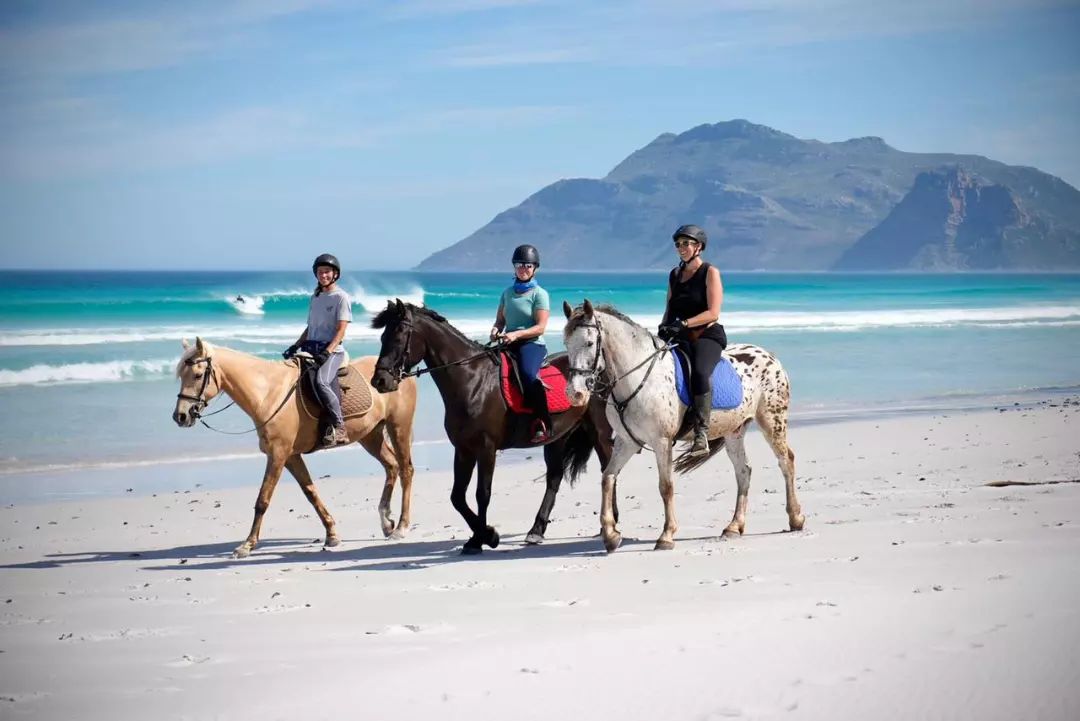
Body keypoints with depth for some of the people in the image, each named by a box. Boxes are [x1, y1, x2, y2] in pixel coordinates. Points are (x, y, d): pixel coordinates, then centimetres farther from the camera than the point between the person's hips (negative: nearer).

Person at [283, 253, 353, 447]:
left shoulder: (341, 297, -1)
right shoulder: (315, 298, 20)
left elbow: (341, 331, -10)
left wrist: (327, 352, -22)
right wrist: (295, 346, 10)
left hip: (332, 350, -8)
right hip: (310, 348, 8)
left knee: (320, 382, -33)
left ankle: (339, 428, -29)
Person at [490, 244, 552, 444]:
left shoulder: (540, 294, 0)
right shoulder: (508, 293, 17)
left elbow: (540, 327, -8)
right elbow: (500, 320, 20)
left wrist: (516, 334, -21)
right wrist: (496, 329, -5)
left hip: (532, 344, -6)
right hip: (508, 344, 6)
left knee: (528, 373, -35)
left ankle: (542, 424, -29)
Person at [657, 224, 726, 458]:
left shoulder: (710, 273, -1)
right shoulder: (675, 274, 18)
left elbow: (713, 313, -10)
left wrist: (684, 324, -21)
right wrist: (663, 328, 2)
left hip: (707, 336, -7)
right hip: (678, 338, 7)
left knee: (699, 371, -35)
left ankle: (701, 434, -40)